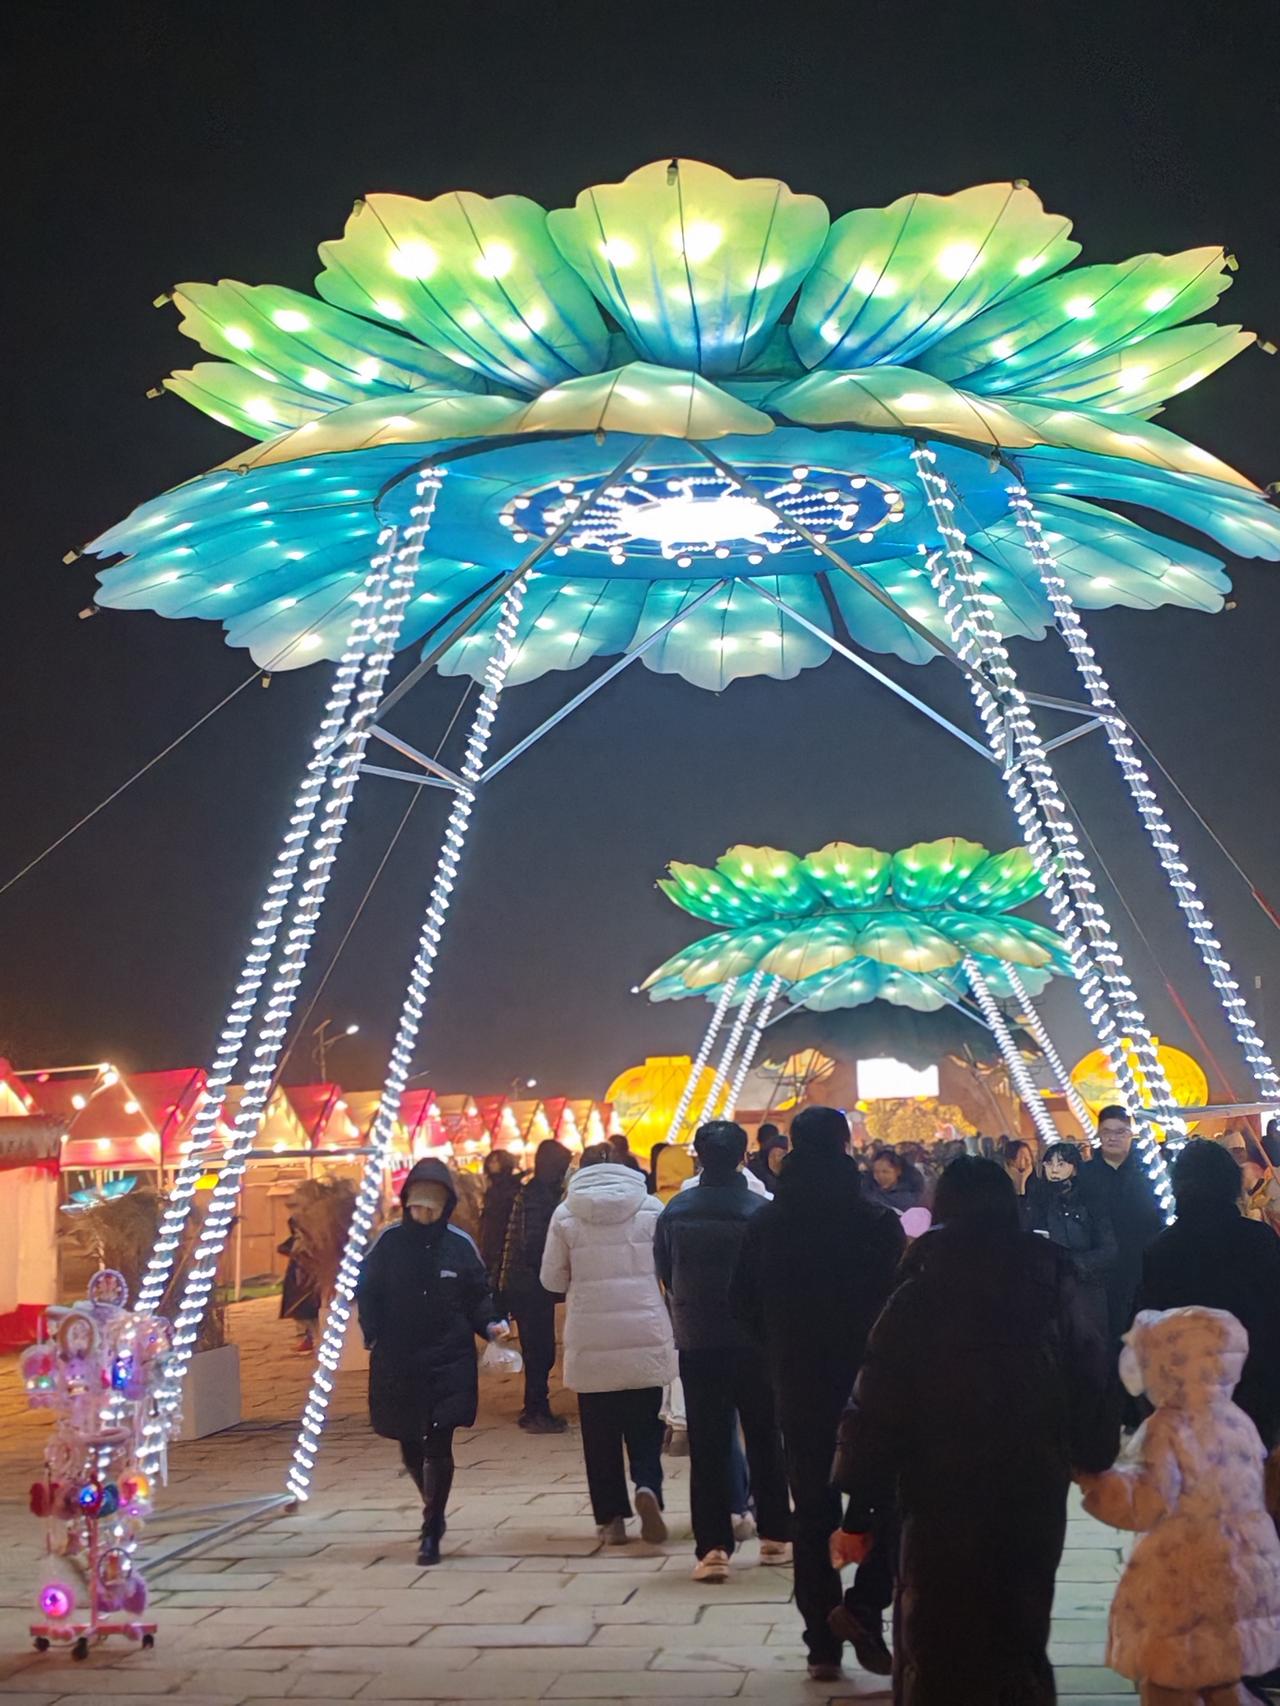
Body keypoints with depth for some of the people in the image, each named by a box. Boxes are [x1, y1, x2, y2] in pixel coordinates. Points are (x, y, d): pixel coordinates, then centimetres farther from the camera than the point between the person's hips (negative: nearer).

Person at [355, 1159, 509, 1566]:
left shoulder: (460, 1245, -2)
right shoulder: (389, 1242, -1)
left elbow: (477, 1296, 6)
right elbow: (366, 1291, 4)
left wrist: (490, 1325, -10)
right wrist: (374, 1335, -8)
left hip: (448, 1362, -1)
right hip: (397, 1362, 2)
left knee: (438, 1444, -9)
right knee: (411, 1448, 11)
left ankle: (431, 1531, 0)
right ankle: (434, 1514, 37)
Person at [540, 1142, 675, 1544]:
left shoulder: (565, 1215, -1)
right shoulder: (651, 1208, 0)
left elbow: (552, 1278, 3)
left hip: (591, 1340, 0)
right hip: (646, 1334, 0)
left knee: (600, 1432, 9)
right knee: (644, 1426, 10)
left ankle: (612, 1517, 9)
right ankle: (647, 1487, -14)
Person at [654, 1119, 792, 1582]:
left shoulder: (674, 1211, -3)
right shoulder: (760, 1209, -13)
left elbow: (664, 1273, 7)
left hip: (696, 1341, 1)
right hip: (753, 1340, -1)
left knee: (707, 1445, 4)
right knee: (764, 1439, 14)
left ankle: (712, 1547, -2)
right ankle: (774, 1536, 21)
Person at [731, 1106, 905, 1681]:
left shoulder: (766, 1223, -2)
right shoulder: (877, 1223, -12)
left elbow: (744, 1303, 2)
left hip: (798, 1385, 3)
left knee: (812, 1512, 11)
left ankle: (822, 1644, 14)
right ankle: (863, 1607, -7)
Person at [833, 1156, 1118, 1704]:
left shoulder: (918, 1299, -10)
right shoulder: (1056, 1291, -1)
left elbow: (877, 1415, -12)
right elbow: (1093, 1397, 3)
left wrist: (860, 1514, -5)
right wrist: (1093, 1463, 21)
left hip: (947, 1507, -3)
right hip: (1035, 1505, 3)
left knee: (937, 1659, 11)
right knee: (1021, 1646, 19)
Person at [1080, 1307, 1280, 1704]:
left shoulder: (1168, 1429, -18)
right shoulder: (1239, 1422, 6)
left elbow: (1145, 1503, -26)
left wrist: (1091, 1476, -24)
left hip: (1186, 1583, -8)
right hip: (1244, 1574, 8)